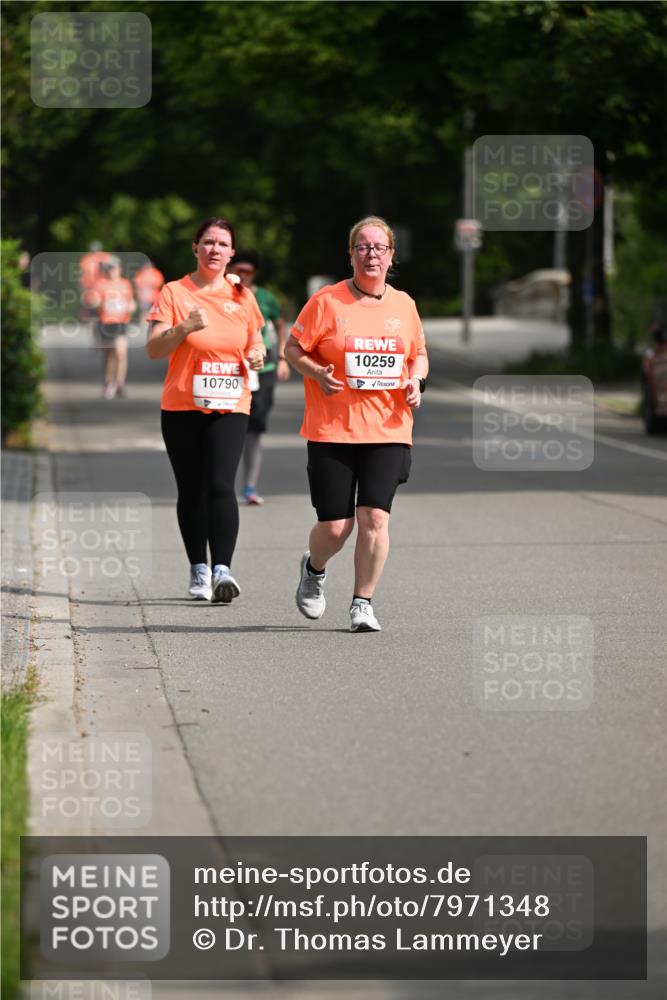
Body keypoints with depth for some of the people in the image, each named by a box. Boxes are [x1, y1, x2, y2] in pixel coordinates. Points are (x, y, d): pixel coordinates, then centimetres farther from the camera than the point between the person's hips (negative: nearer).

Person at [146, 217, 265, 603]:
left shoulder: (242, 295, 9)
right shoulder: (175, 293, 0)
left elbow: (255, 342, 21)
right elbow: (154, 348, -7)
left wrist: (257, 354, -2)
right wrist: (184, 328, -23)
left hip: (230, 407, 0)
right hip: (182, 407, 0)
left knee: (221, 485, -15)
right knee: (191, 490, 4)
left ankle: (222, 569, -21)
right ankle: (199, 571, 16)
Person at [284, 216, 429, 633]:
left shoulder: (403, 305, 9)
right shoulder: (327, 302, -2)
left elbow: (418, 353, 22)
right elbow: (292, 348, 3)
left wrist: (417, 381, 1)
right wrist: (317, 373, -15)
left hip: (388, 430, 2)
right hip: (332, 430, -2)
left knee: (375, 516, -12)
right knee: (335, 526, -2)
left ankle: (363, 602, 3)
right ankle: (314, 569, 33)